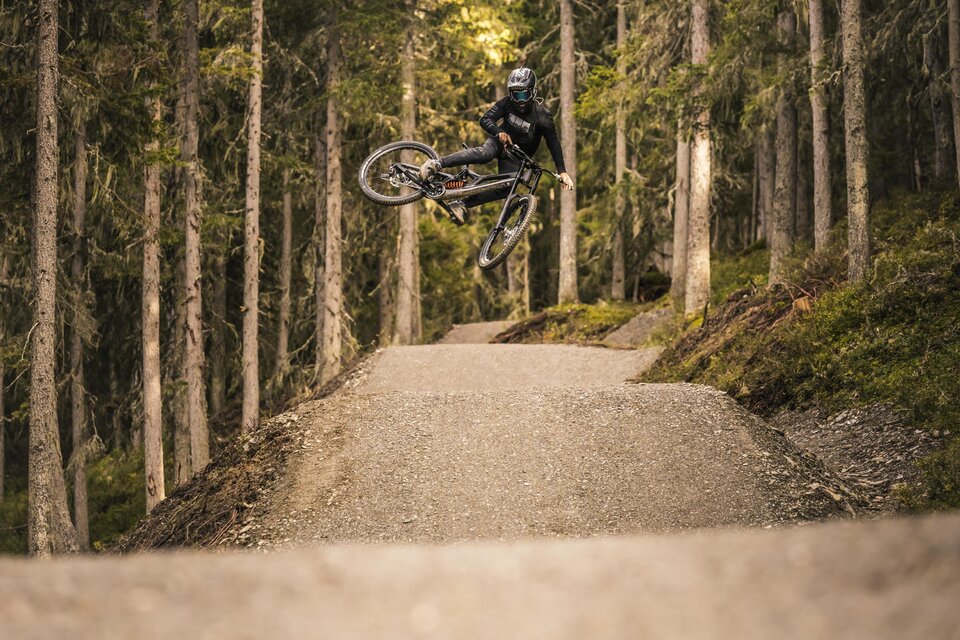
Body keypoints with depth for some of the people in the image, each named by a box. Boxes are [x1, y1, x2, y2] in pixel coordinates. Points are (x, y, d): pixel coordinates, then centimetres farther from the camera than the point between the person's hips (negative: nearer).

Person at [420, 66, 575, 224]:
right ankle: (437, 164, -43)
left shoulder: (542, 115, -21)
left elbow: (554, 143, -19)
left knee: (506, 188, -24)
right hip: (501, 141, -1)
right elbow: (485, 119, -17)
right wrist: (499, 131, -38)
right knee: (485, 153, -36)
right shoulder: (507, 103, -15)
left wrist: (562, 172, -25)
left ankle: (462, 205, -21)